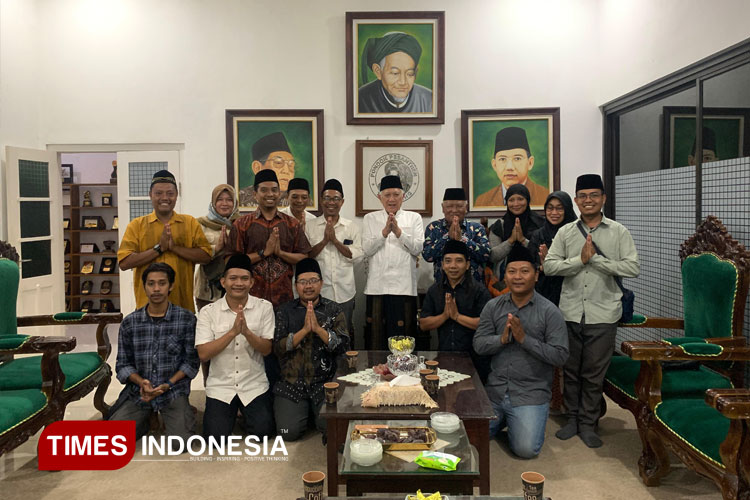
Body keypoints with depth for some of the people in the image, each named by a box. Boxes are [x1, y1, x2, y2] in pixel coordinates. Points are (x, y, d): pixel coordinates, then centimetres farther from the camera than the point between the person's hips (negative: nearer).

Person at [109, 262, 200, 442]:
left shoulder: (186, 319, -4)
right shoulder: (129, 322, 2)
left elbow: (191, 361, -2)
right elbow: (123, 364, 5)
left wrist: (168, 385, -14)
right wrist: (142, 382, -14)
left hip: (173, 390, -2)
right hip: (138, 392, 2)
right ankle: (144, 420, 17)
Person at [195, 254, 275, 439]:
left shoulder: (264, 307, -4)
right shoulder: (208, 312, -5)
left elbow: (267, 349, -8)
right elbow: (203, 354, -14)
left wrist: (246, 331, -27)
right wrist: (233, 332, -25)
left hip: (254, 385, 0)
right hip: (220, 385, 0)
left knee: (262, 431, -14)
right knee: (216, 437, -11)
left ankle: (246, 412, 20)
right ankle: (231, 412, 22)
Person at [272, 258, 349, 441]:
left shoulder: (333, 310, 2)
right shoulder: (285, 311, 3)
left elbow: (343, 346, -8)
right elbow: (278, 348, -7)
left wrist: (318, 328, -20)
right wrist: (304, 330, -19)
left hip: (325, 382, 0)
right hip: (292, 383, 1)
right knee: (289, 432, -13)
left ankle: (314, 411, 18)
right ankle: (304, 411, 20)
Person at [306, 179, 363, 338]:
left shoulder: (352, 227, 4)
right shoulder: (310, 227, 3)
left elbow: (358, 256, -5)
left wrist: (335, 240, -14)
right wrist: (324, 240, -15)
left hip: (344, 292, 1)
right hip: (318, 290, -1)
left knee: (345, 332, 12)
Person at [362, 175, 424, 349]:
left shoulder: (414, 218, 10)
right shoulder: (370, 218, 12)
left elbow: (418, 249, -3)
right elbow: (367, 249, 0)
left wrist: (398, 232, -13)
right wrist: (385, 231, -11)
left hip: (404, 287, -1)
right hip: (377, 286, 1)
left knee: (403, 335, 1)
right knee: (376, 336, 4)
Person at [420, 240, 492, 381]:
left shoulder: (479, 290, -5)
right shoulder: (434, 291, 8)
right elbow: (423, 325, 3)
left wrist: (457, 316, -15)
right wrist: (444, 315, -12)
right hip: (444, 359, 3)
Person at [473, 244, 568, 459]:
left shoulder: (550, 312, -9)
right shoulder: (493, 307, 2)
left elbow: (560, 356, -14)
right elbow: (478, 345, -1)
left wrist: (524, 339, -22)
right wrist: (502, 339, -20)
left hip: (531, 394, -3)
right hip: (495, 391, 3)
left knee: (526, 449, -14)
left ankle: (520, 423, 21)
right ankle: (503, 420, 29)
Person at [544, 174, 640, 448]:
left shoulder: (619, 232, 1)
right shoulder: (565, 232, 6)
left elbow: (633, 268, -9)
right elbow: (549, 266, -2)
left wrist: (595, 258, -14)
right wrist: (580, 260, -14)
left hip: (603, 314, -2)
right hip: (570, 312, 2)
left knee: (594, 373, 6)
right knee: (570, 370, 12)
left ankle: (588, 424, 21)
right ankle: (572, 419, 28)